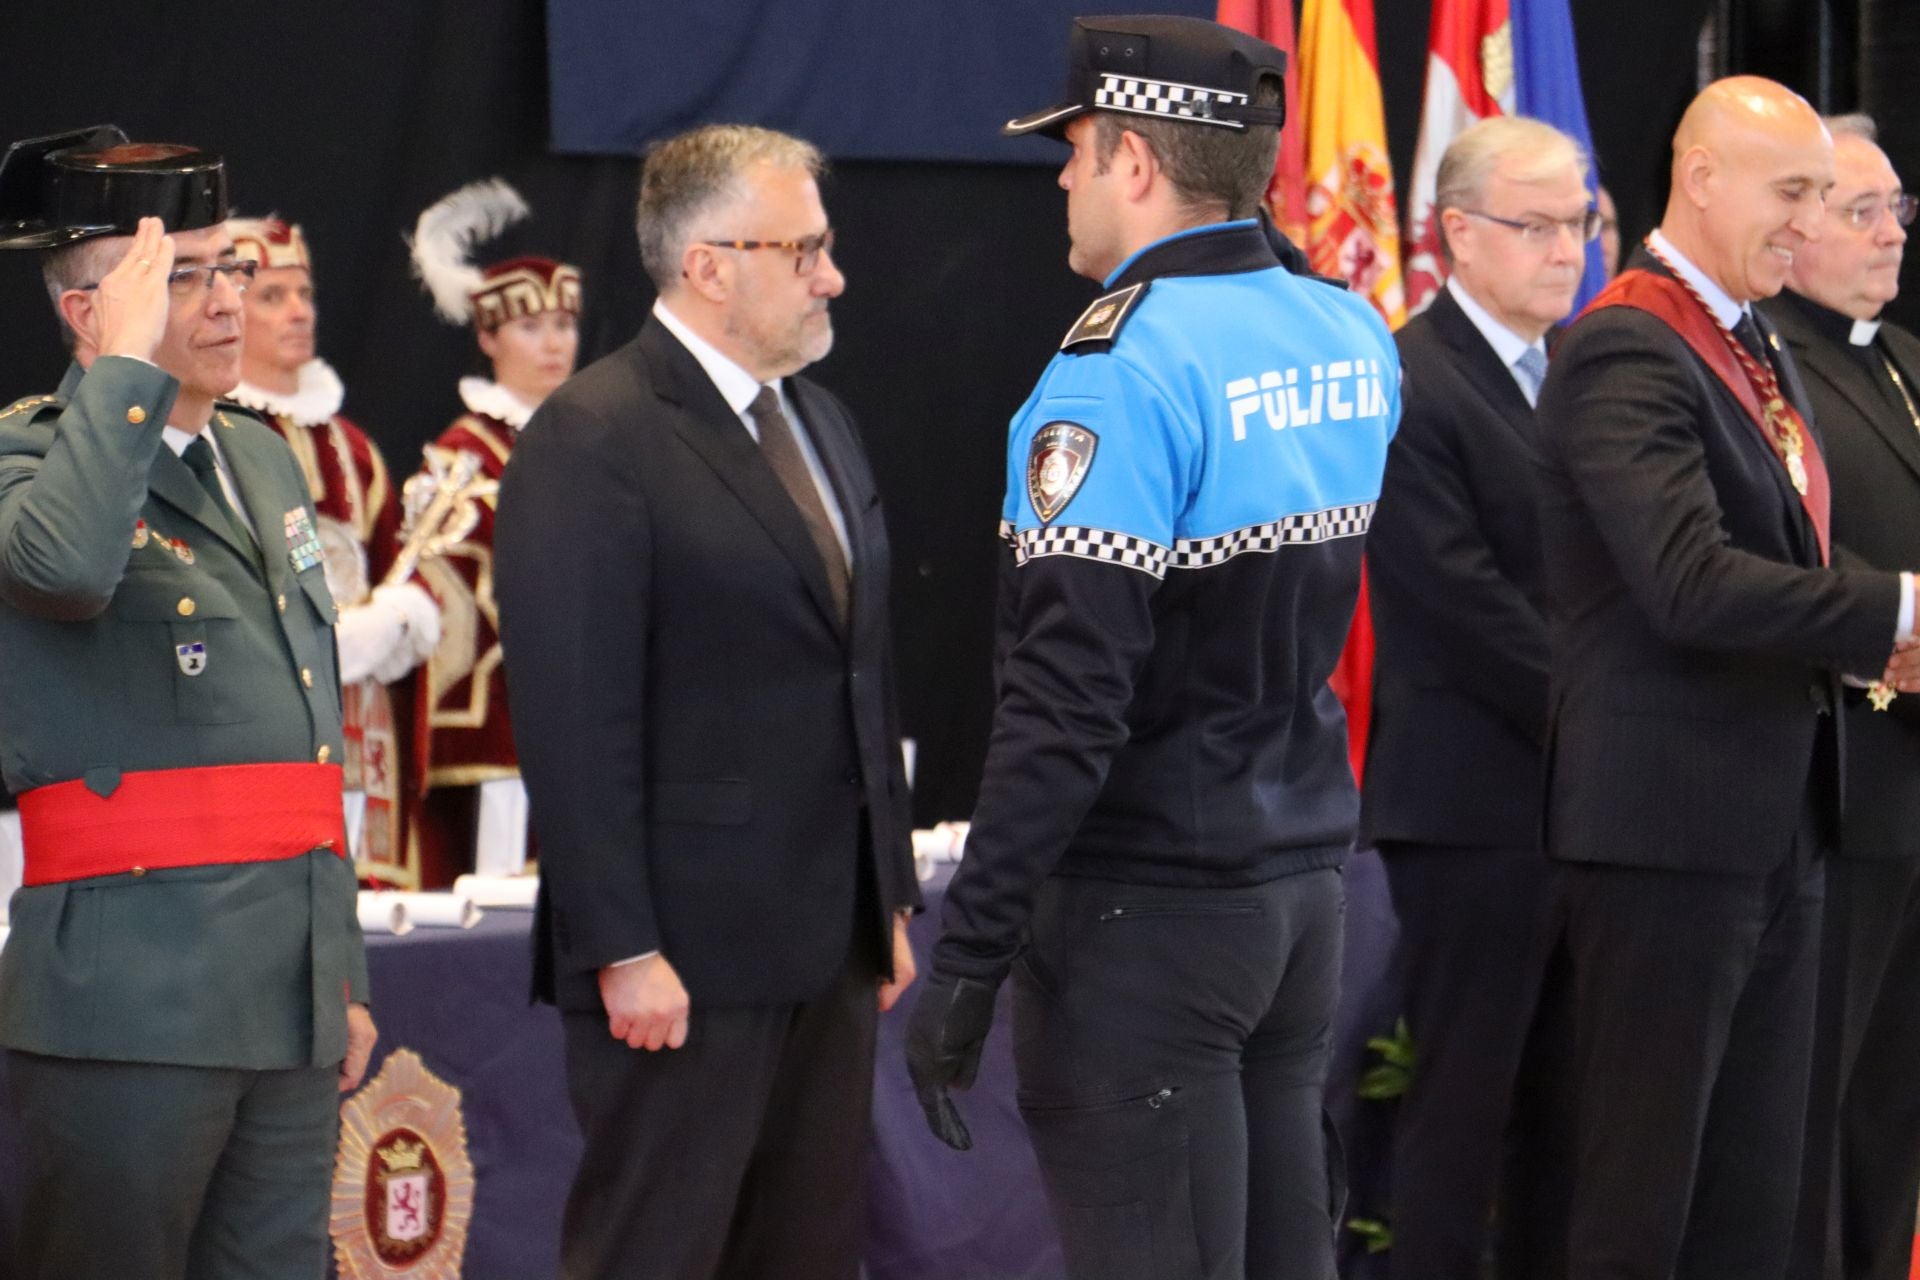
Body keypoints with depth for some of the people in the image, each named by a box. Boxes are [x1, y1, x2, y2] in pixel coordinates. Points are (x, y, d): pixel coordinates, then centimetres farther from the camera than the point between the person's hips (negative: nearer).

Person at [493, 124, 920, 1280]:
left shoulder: (821, 424, 15)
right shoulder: (592, 441, -12)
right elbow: (574, 721, -17)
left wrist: (893, 893, 17)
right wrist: (623, 954, -20)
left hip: (829, 940, 8)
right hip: (687, 950, -8)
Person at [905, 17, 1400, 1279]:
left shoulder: (1122, 367, -16)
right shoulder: (1352, 335, 6)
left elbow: (1069, 698, -21)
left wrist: (967, 960, -18)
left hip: (1148, 916, -8)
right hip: (1306, 885, 8)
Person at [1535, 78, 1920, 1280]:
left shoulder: (1760, 350, 15)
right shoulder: (1626, 353, -15)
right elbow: (1691, 584, -26)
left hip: (1779, 816, 9)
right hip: (1671, 820, -9)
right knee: (1642, 1182, -3)